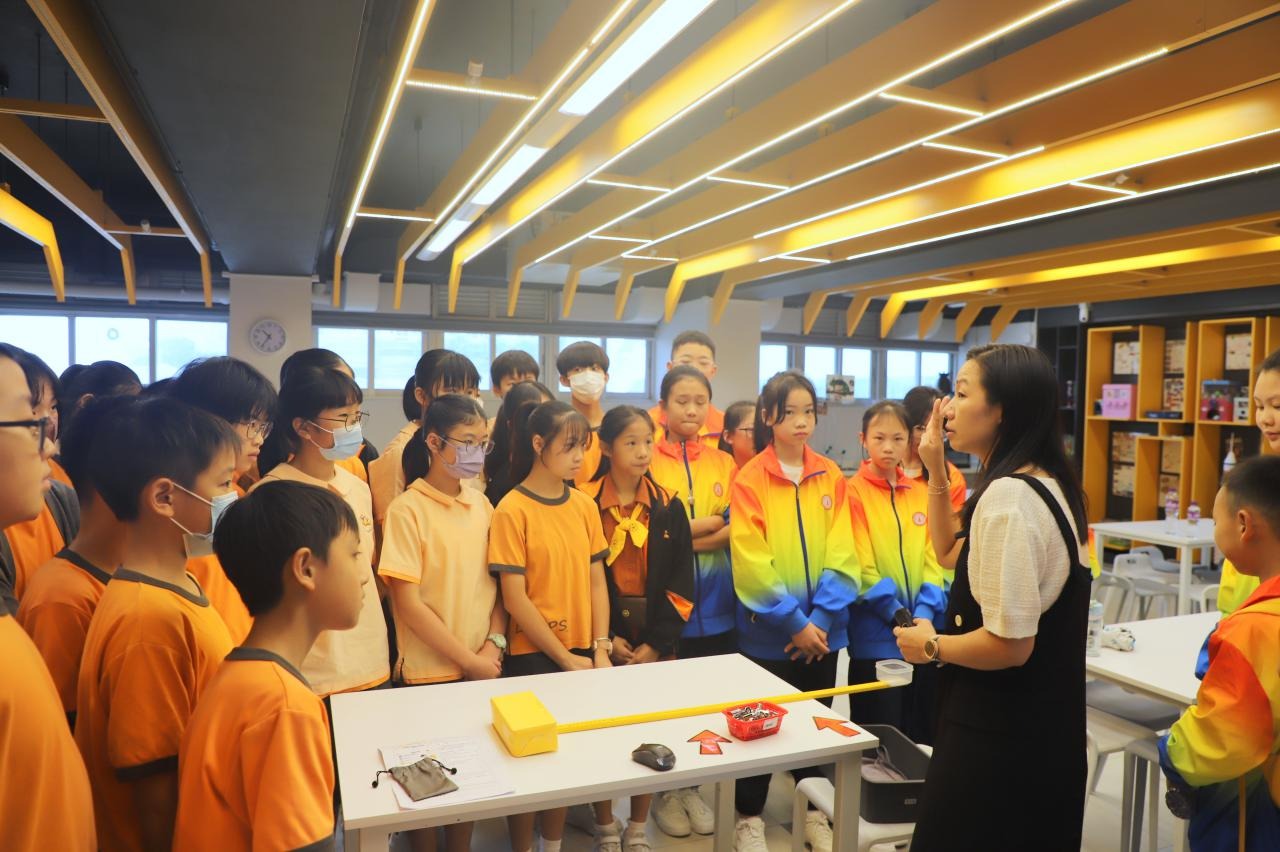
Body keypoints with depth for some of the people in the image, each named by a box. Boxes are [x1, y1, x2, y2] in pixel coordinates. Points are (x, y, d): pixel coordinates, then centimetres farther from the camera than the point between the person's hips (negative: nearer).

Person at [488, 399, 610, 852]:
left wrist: (600, 648, -3)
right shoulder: (512, 509, -13)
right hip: (532, 657, -5)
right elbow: (514, 598, -14)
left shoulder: (584, 505, 3)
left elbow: (596, 580, 5)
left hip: (582, 655, 5)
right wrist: (564, 657, -12)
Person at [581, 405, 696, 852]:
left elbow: (680, 585, -1)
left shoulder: (669, 506, 0)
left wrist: (655, 644, -8)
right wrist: (605, 637, -11)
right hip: (603, 639, -2)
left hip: (655, 641, 2)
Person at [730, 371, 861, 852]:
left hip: (822, 629, 3)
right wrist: (793, 622, -17)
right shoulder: (749, 480, -9)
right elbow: (751, 564, -14)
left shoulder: (831, 477, 2)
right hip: (769, 631, -3)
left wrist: (822, 618, -13)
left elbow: (841, 555, -3)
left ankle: (813, 811, 35)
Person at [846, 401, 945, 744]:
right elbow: (861, 565, -11)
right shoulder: (854, 491, -7)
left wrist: (924, 614, -9)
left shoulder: (921, 493, 9)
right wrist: (898, 615, -15)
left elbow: (932, 558, 4)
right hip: (876, 633, -5)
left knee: (921, 735, 15)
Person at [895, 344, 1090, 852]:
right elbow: (952, 554, 19)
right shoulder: (1041, 483, 7)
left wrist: (930, 646, -11)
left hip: (998, 731, -10)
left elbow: (1009, 644, -28)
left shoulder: (1007, 495, -25)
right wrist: (936, 470, 10)